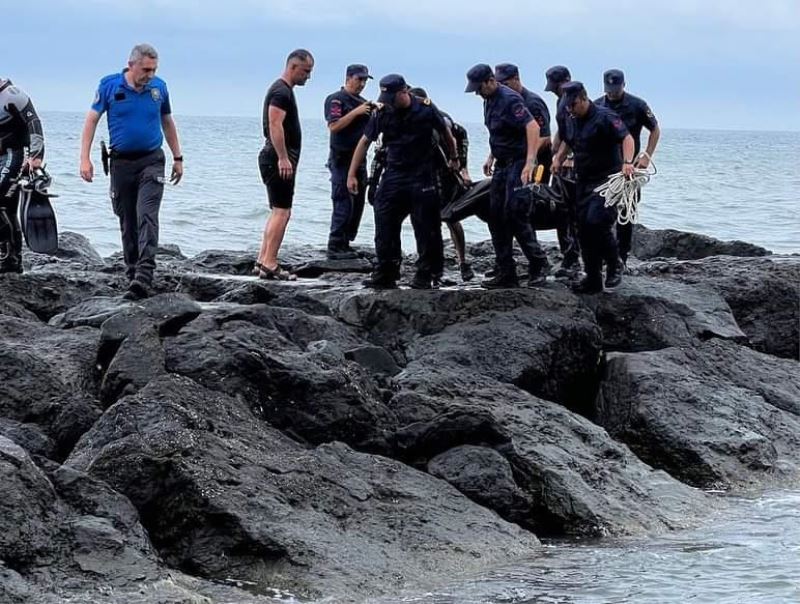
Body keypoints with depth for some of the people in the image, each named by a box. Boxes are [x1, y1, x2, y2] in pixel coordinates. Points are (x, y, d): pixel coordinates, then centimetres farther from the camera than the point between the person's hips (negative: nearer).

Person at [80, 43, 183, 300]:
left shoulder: (159, 87, 3)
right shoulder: (109, 86, -3)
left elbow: (167, 123, 17)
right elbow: (91, 120, 0)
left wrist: (178, 158, 19)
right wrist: (85, 158, -7)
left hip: (151, 161, -1)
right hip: (121, 161, 1)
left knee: (147, 217, -15)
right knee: (127, 221, 8)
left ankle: (143, 278, -24)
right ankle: (133, 273, 19)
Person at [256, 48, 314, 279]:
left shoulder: (283, 90, 20)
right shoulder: (281, 92, -14)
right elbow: (275, 126, -24)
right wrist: (283, 159, -29)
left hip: (278, 159, 11)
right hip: (279, 159, -11)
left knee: (278, 211, 14)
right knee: (281, 212, -12)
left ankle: (262, 261, 15)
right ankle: (269, 265, -14)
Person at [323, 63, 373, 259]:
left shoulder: (363, 102, 19)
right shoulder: (336, 99, -5)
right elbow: (334, 126, -17)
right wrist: (356, 112, -21)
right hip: (342, 160, -8)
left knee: (357, 203, 7)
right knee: (344, 203, -12)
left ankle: (345, 244, 13)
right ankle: (335, 247, -11)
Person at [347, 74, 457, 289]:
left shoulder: (425, 109, -8)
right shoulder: (382, 113, -1)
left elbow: (445, 133, 8)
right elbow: (365, 142, 6)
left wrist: (453, 158, 21)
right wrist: (352, 175, 4)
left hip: (422, 177, -3)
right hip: (393, 174, 3)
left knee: (425, 229, -1)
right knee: (385, 226, -2)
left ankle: (425, 276, 7)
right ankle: (385, 274, 4)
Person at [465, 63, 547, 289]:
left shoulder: (509, 100, -19)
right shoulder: (489, 100, 12)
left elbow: (532, 126, -29)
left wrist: (530, 162, -35)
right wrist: (492, 159, 24)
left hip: (518, 163, -10)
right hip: (502, 166, 10)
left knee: (515, 215, -13)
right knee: (496, 217, 7)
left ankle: (538, 264, 1)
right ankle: (505, 274, 11)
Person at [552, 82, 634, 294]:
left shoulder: (604, 117, -13)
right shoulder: (575, 121, 13)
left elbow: (626, 138, -23)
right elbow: (568, 142, 33)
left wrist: (627, 162, -39)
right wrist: (558, 159, 16)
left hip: (606, 180, -8)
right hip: (583, 181, 8)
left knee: (597, 222, -23)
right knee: (584, 228, 5)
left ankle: (614, 268, -5)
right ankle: (593, 278, 13)